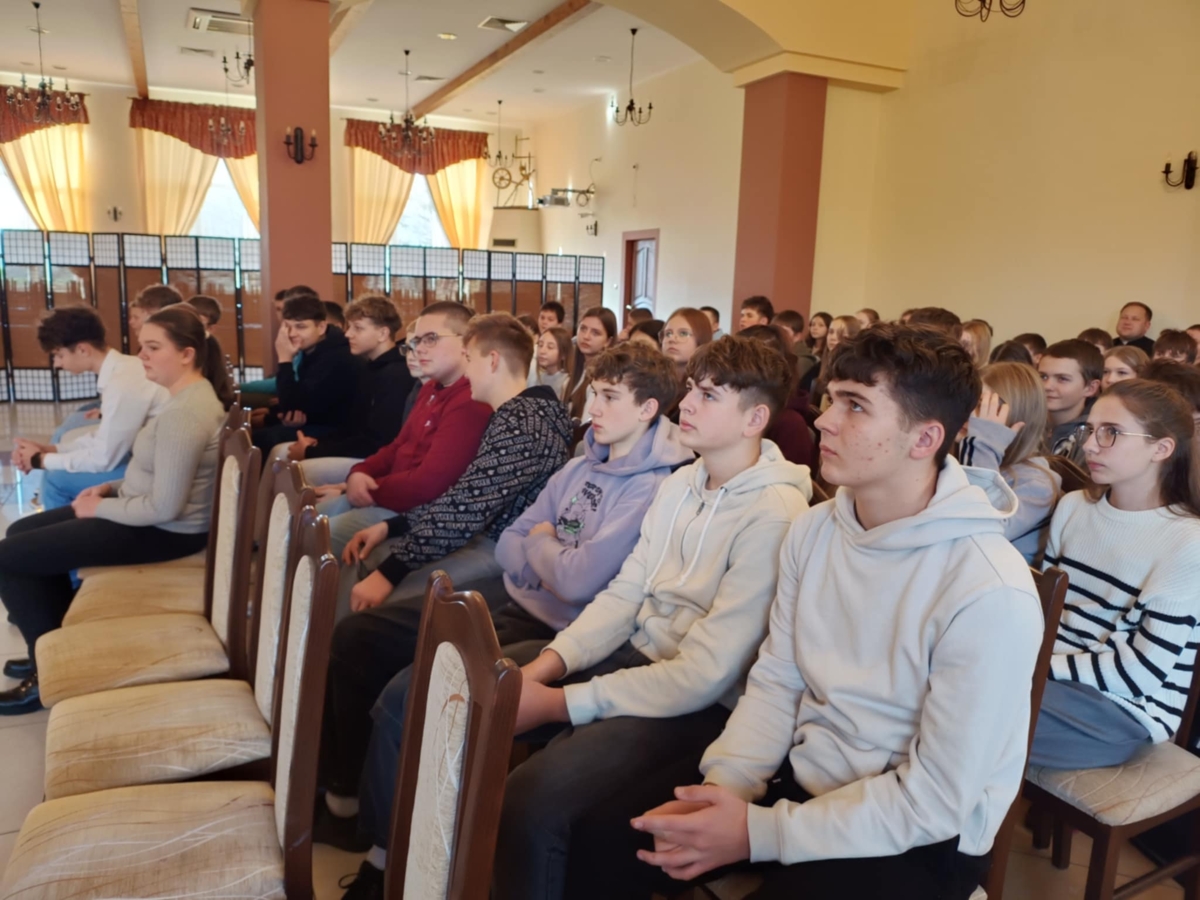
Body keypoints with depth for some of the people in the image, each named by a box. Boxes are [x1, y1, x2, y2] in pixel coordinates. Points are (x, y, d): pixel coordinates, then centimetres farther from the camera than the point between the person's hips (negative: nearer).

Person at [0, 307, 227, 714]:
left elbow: (164, 508, -29)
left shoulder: (184, 413, -27)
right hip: (150, 512, 10)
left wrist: (101, 507, -13)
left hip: (165, 531, -10)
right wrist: (112, 486, 6)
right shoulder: (193, 393, 6)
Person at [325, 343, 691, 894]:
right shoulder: (583, 464, 12)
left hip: (553, 635, -9)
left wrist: (540, 543, -3)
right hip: (507, 606, 9)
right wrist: (551, 559, -9)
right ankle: (342, 799, 20)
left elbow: (579, 581, -23)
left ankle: (384, 856, 2)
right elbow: (507, 547, 12)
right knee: (356, 638, 5)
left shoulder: (654, 488, -16)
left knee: (404, 695, -24)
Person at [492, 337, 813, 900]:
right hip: (631, 657, 8)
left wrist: (560, 703, -21)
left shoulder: (775, 516, -20)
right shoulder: (680, 484, 9)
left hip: (701, 704, -8)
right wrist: (548, 662, -10)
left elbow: (705, 676, -23)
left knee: (529, 801, -29)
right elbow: (624, 593, 6)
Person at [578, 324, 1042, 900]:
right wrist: (723, 785, -15)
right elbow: (776, 680, 1)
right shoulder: (813, 531, -2)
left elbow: (936, 799, -20)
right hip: (802, 777, 6)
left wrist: (758, 832, -22)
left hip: (918, 837, -5)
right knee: (602, 836, -4)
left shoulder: (991, 595, -23)